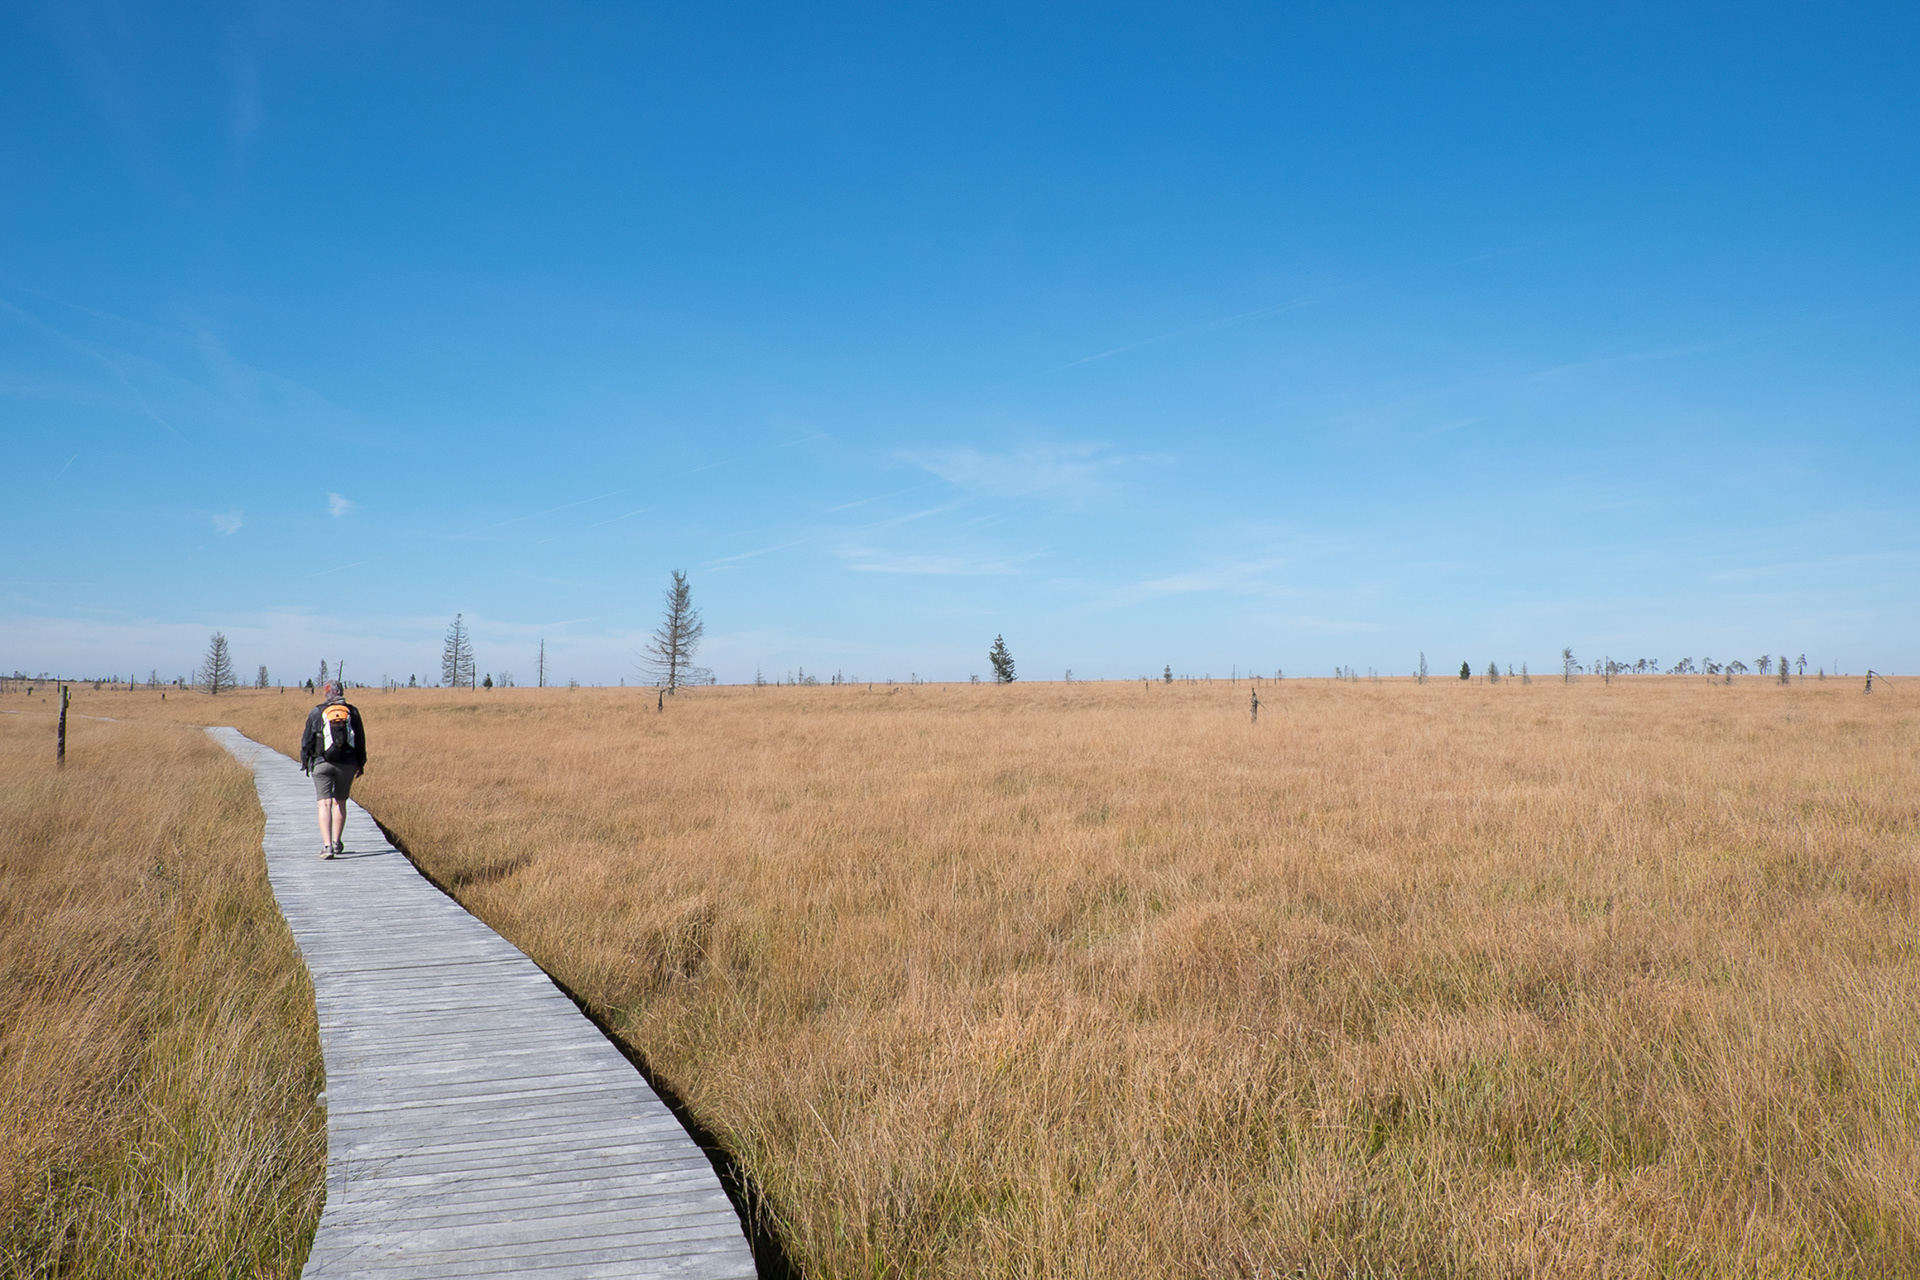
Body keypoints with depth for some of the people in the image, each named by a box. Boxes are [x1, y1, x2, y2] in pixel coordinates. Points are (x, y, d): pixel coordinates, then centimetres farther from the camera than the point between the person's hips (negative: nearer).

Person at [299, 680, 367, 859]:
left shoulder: (316, 713, -1)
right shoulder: (352, 711, 4)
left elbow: (307, 740, 1)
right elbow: (360, 739, 7)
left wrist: (305, 762, 13)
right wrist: (361, 763, 15)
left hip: (322, 764, -2)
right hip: (347, 764, 2)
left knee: (325, 804, -4)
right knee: (340, 802, 16)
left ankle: (327, 846, -16)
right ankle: (337, 843, 24)